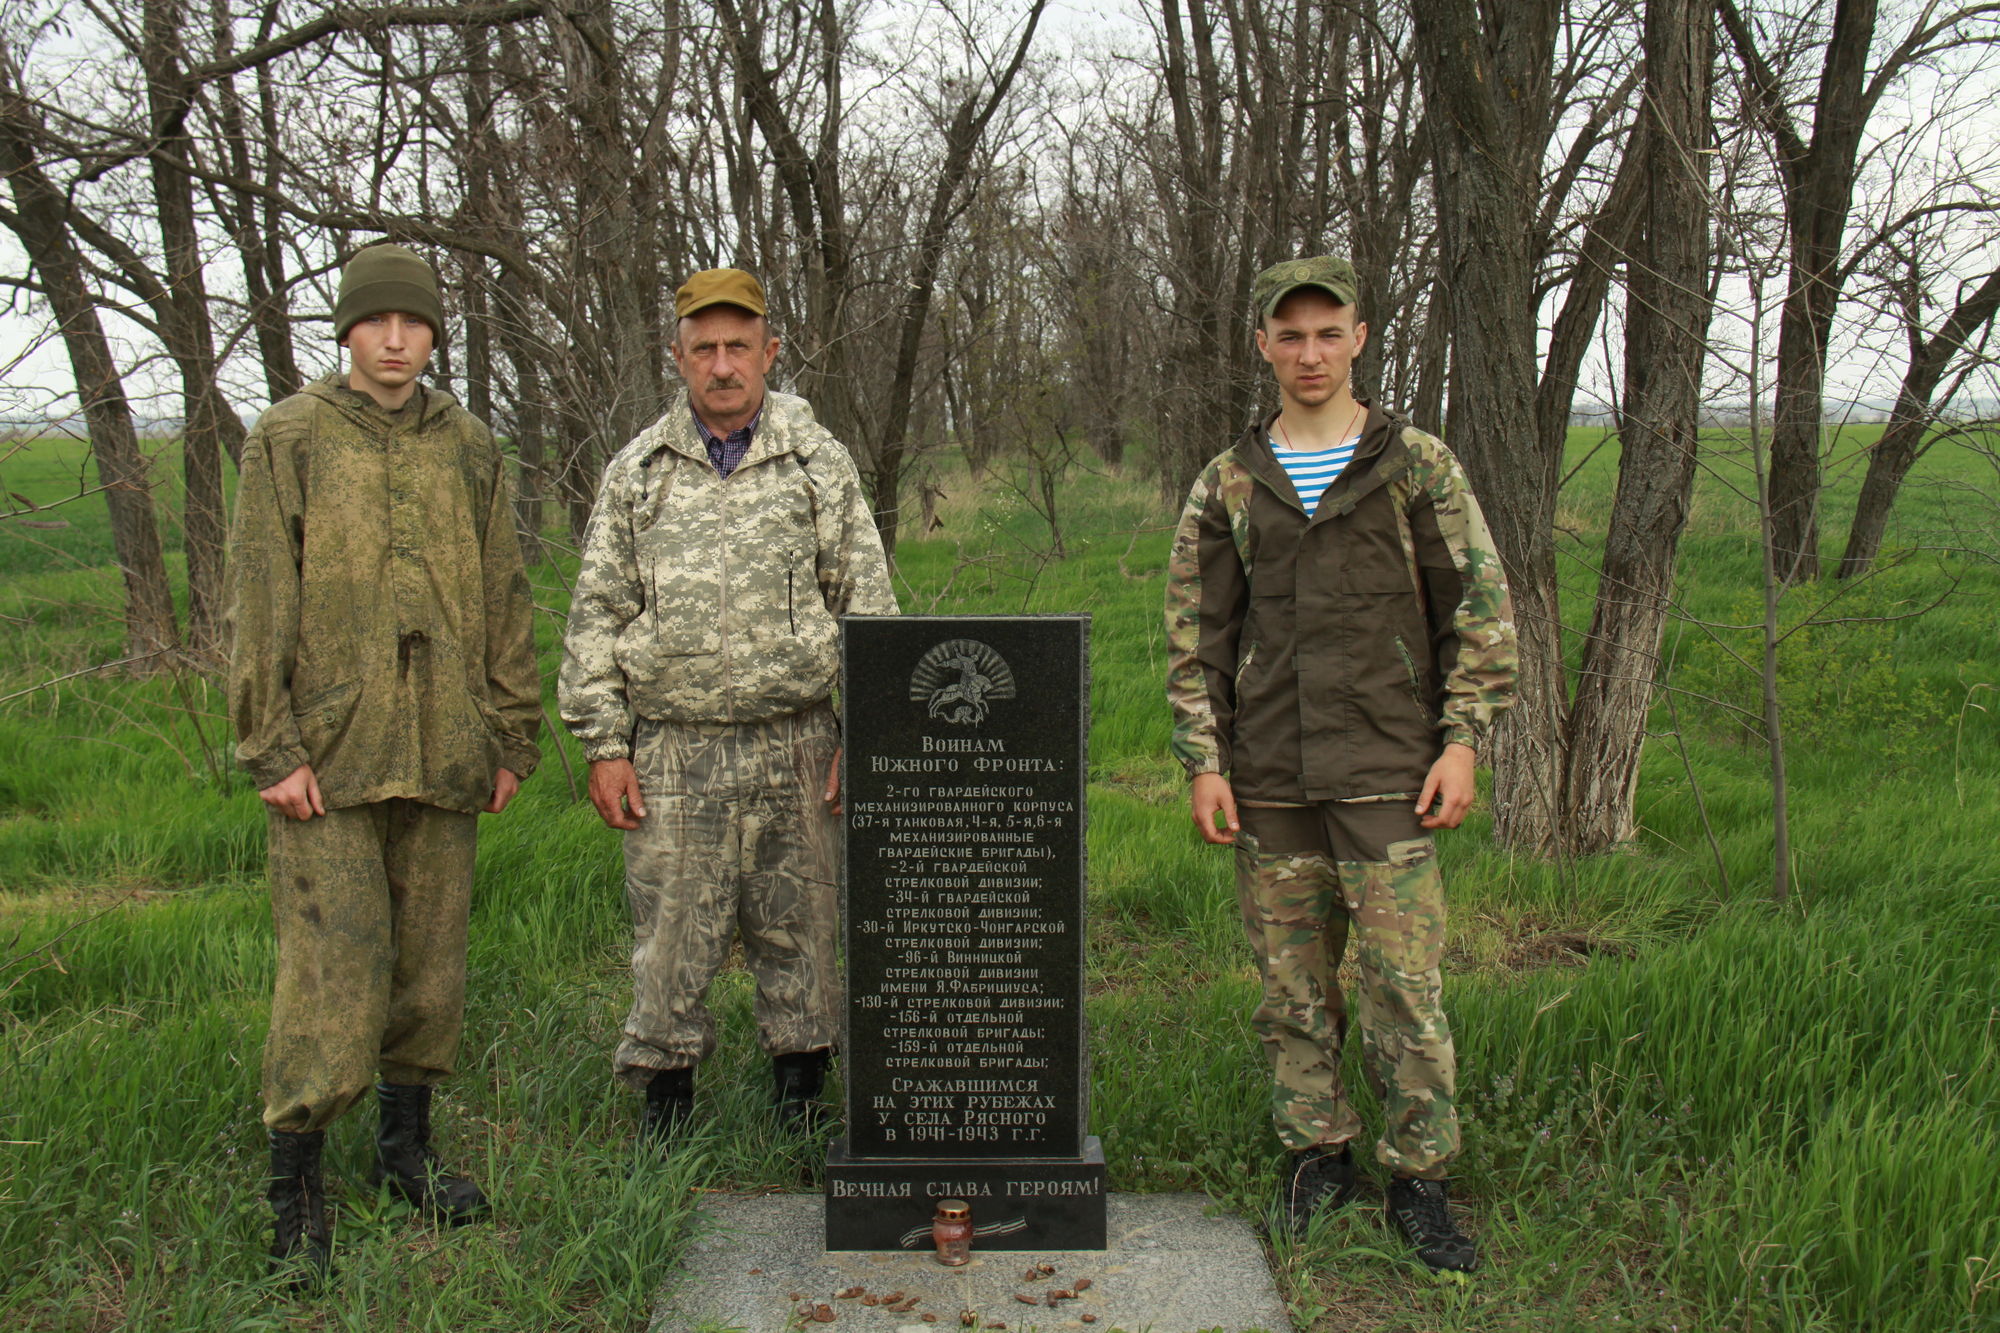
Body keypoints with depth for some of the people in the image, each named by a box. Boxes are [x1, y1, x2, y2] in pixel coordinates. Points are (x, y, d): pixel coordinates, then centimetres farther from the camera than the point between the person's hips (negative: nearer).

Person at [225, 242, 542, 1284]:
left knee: (433, 957, 11)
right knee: (331, 965, -7)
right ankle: (294, 1182, 7)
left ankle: (406, 1144, 27)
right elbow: (258, 602, -1)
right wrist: (272, 748, -8)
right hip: (328, 757, -4)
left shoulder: (469, 448, 12)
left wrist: (512, 738, 11)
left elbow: (503, 602, 15)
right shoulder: (289, 438, 2)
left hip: (441, 755, 4)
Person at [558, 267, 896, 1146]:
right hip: (673, 752, 1)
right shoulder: (638, 471, 9)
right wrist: (603, 745, 1)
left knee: (796, 931, 7)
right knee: (671, 939, 3)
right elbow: (596, 614, 8)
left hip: (794, 747, 0)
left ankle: (801, 1104, 22)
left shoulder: (819, 463, 6)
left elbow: (868, 603, 6)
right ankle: (665, 1100, 19)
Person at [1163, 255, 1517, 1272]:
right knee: (1291, 983, 9)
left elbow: (1479, 610, 4)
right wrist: (1203, 761, 2)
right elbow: (1195, 633, 9)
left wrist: (1463, 740, -4)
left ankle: (1419, 1180, 11)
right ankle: (1319, 1153, 25)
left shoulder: (1416, 465, 3)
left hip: (1386, 772, -2)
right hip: (1269, 779, 2)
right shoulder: (1228, 484, 8)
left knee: (1405, 985, -2)